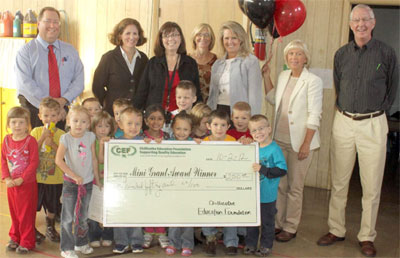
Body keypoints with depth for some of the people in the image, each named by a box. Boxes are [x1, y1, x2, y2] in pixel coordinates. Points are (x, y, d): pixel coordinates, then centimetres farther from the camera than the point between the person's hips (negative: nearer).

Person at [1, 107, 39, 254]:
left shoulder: (30, 141, -13)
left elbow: (34, 163, -15)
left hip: (28, 184, -5)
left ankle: (26, 242, 16)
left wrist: (21, 179, -19)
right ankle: (14, 238, 33)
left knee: (27, 214, 4)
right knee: (14, 213, 17)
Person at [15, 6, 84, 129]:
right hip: (34, 111, -2)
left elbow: (79, 80, 4)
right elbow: (26, 84, -10)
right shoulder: (26, 51, 2)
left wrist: (63, 100, -13)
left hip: (63, 110, 2)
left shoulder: (70, 51, 12)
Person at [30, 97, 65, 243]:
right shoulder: (36, 131, -2)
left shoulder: (62, 134, -5)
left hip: (55, 177, 0)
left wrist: (52, 144, -22)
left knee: (52, 206, 14)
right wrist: (43, 137, -19)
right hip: (36, 176, 0)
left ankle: (50, 228, 34)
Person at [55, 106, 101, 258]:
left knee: (83, 216, 16)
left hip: (87, 182, 3)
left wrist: (97, 179, 8)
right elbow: (59, 160, -17)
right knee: (68, 217, 0)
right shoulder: (66, 138, -10)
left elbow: (94, 159, 6)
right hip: (70, 182, -3)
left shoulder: (90, 137, 0)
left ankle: (81, 243, 32)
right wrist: (74, 176, -19)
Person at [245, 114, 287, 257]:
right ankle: (250, 244, 32)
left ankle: (266, 245, 28)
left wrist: (263, 169, -27)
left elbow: (282, 170, -23)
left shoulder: (274, 149, -16)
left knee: (267, 221, 11)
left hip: (267, 195, -5)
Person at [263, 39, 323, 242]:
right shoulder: (283, 76, 9)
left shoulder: (313, 81, -10)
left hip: (299, 141, -5)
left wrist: (306, 144, -16)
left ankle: (290, 227, 17)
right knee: (279, 184, 11)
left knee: (295, 187, 5)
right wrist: (266, 75, 16)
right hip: (279, 140, 6)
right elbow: (273, 98, 24)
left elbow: (314, 115, -13)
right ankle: (277, 223, 23)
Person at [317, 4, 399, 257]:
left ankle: (367, 237, 14)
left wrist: (377, 111, 10)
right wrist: (345, 109, 13)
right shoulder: (342, 54, 7)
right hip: (343, 122, 3)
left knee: (372, 185, 2)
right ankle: (336, 230, 20)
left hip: (373, 124, -3)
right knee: (339, 181, 8)